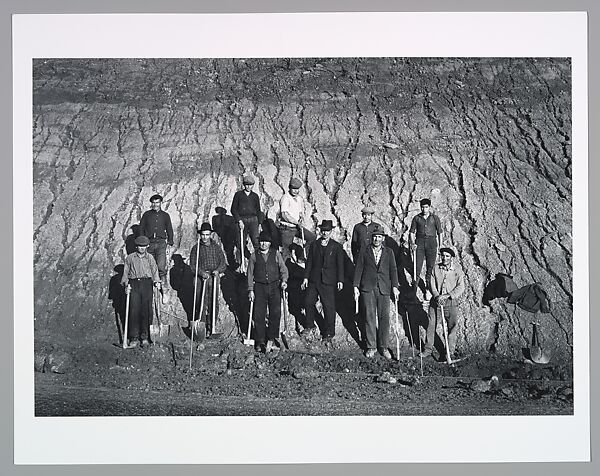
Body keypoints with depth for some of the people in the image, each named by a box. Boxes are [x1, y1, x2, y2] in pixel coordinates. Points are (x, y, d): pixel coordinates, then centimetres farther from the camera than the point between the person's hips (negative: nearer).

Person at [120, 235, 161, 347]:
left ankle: (144, 337, 4)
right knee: (134, 310, -7)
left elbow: (154, 271, 11)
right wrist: (126, 284, -2)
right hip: (134, 284, -1)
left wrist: (157, 282, -5)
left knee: (146, 311, -3)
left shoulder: (150, 258, 13)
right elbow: (125, 272, 11)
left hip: (146, 284, 1)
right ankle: (134, 338, -4)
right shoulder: (130, 258, 10)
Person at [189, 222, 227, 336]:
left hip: (214, 278, 2)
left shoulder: (216, 247, 11)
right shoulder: (196, 248, 6)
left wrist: (218, 270, -10)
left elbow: (223, 263, 9)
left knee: (214, 305, 0)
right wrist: (201, 272, -14)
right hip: (200, 278, -2)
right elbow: (192, 265, 2)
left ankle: (211, 328, 10)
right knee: (201, 304, -5)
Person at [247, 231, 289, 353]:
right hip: (259, 287, 0)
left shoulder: (276, 254, 9)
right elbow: (250, 273, 8)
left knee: (275, 313, -5)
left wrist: (284, 280, -8)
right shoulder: (254, 256, 8)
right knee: (259, 315, -3)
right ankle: (259, 342, 5)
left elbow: (283, 269, 10)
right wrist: (250, 290, 2)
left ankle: (271, 339, 5)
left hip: (274, 286, 0)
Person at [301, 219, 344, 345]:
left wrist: (340, 280, -9)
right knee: (309, 302, 3)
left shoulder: (337, 247, 4)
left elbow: (340, 265, 0)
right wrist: (306, 277, 2)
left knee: (329, 307, -2)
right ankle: (310, 327, 25)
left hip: (328, 282, -3)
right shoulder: (314, 245, 12)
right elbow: (309, 262, 10)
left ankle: (329, 334, 6)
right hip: (313, 280, 3)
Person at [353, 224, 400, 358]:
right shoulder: (364, 251, 8)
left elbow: (393, 270, 6)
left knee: (384, 317, 1)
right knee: (369, 317, 0)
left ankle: (383, 346, 11)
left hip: (384, 289, 1)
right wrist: (356, 286, -1)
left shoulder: (389, 252, 11)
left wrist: (395, 287, -4)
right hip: (367, 288, -1)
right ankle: (371, 346, 8)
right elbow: (358, 269, 6)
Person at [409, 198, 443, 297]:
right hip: (420, 242, 0)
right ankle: (414, 287, -4)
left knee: (430, 266, 0)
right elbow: (412, 232, 11)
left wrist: (440, 246, 2)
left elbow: (439, 233, 8)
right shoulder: (417, 218, 8)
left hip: (431, 242, 0)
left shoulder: (435, 218, 6)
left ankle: (428, 287, 8)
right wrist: (412, 242, -4)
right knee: (417, 265, -7)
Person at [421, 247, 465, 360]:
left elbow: (460, 287, -7)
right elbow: (432, 284, 2)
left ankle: (450, 352, 11)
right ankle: (428, 349, 18)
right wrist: (437, 296, -14)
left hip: (451, 302, -2)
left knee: (452, 327, 0)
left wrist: (447, 295, -17)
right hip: (436, 301, 2)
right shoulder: (435, 268, 5)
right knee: (431, 325, 5)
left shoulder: (457, 270, -2)